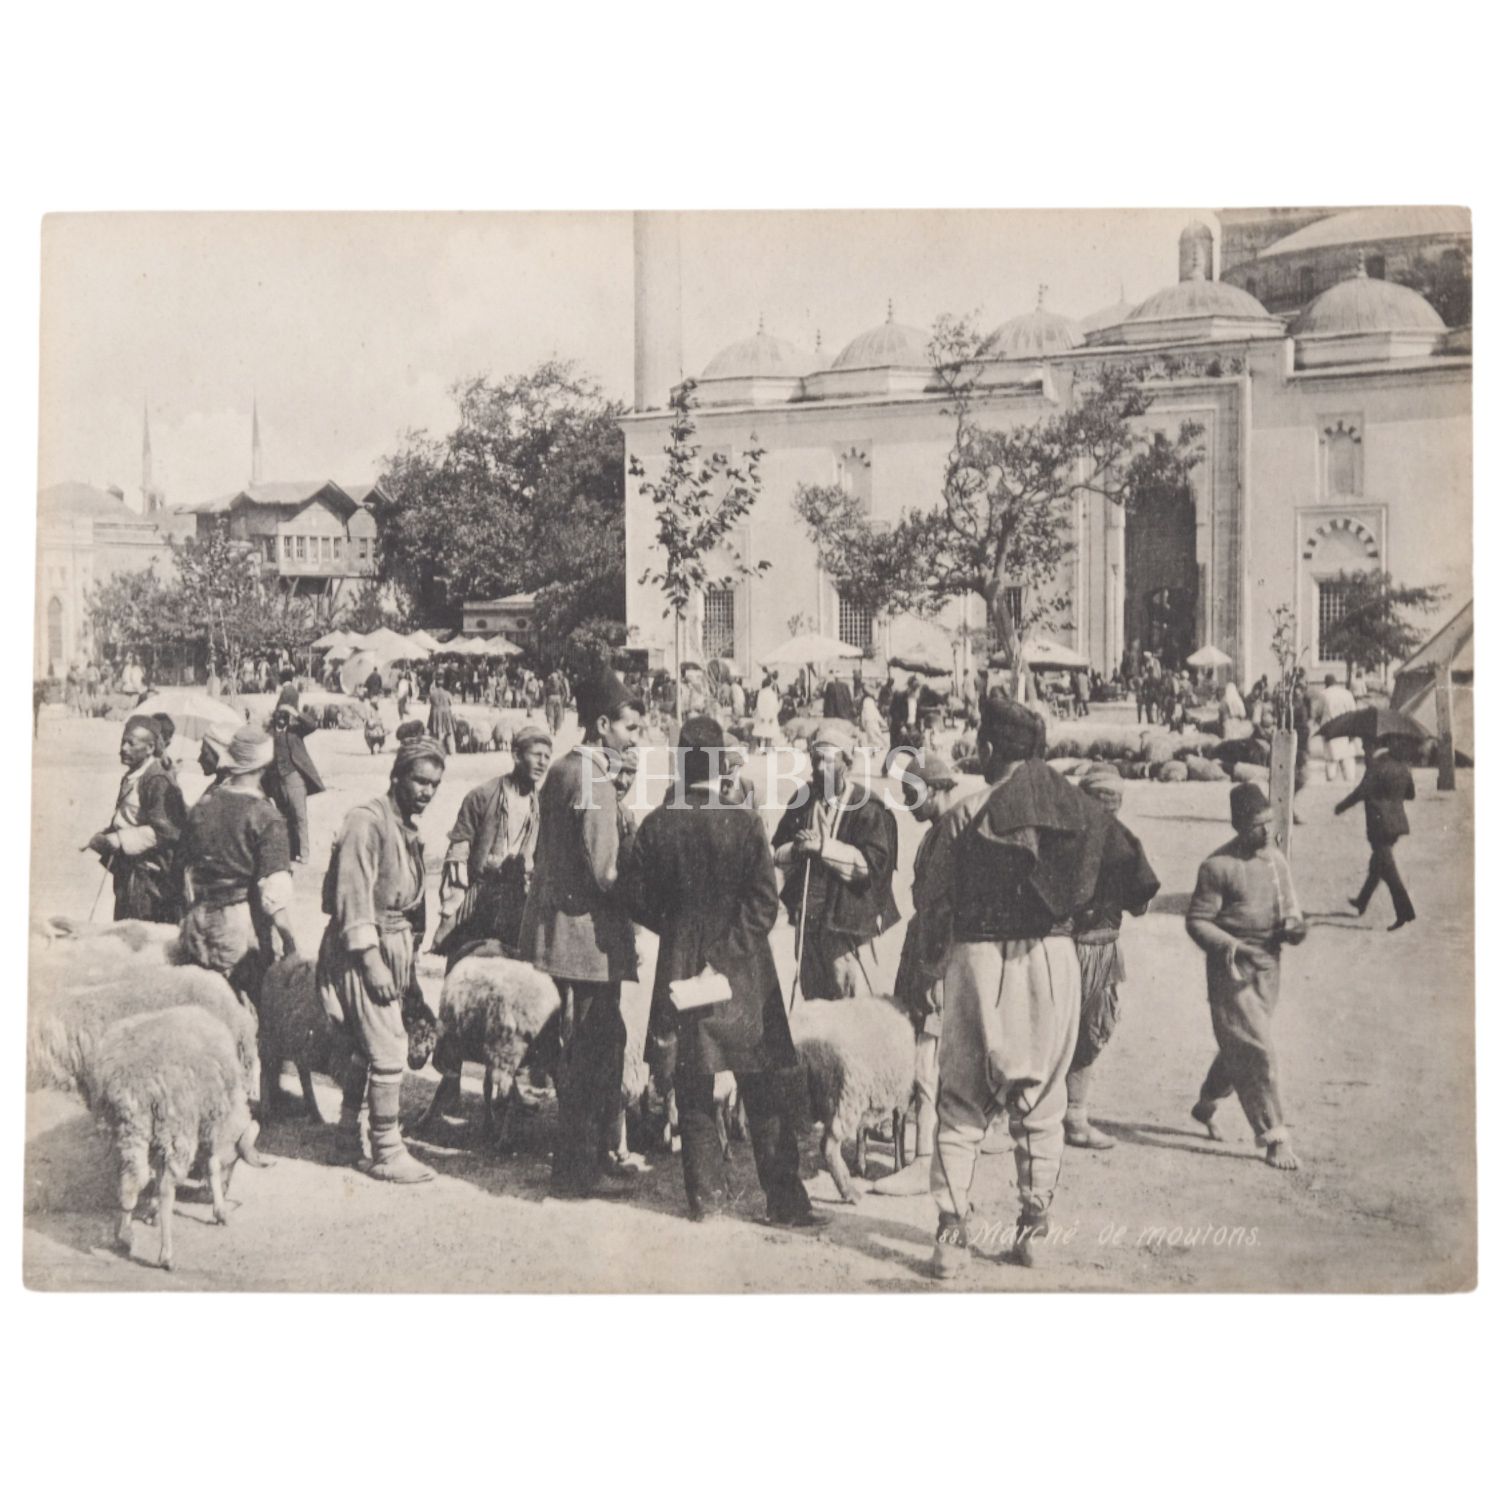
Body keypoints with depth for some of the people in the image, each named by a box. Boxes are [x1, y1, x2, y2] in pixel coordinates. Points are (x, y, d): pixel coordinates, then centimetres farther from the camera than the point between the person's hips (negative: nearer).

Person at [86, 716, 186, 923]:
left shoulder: (158, 781, -16)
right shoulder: (130, 778, 13)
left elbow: (162, 831, -23)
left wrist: (116, 841, -23)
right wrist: (106, 836, 6)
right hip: (128, 871, 9)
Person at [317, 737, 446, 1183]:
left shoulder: (406, 826, 14)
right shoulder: (367, 821, -15)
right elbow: (353, 896, -19)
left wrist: (409, 963, 20)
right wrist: (371, 961, -21)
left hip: (394, 946, 9)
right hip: (363, 949, -9)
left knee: (367, 1045, 18)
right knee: (388, 1050, -8)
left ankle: (349, 1131, 32)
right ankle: (389, 1154, -1)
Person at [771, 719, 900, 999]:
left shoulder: (866, 808, -10)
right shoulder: (802, 801, 8)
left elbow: (873, 863, -19)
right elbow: (776, 853, 9)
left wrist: (825, 847, -24)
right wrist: (795, 849, -13)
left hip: (849, 921, -6)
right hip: (808, 922, 6)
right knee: (813, 1001, 18)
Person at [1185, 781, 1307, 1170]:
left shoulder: (1277, 859, 9)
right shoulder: (1219, 866, -13)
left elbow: (1290, 908, 19)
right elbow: (1197, 920, -11)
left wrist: (1295, 926, -5)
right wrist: (1233, 947, -24)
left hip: (1269, 967, 7)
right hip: (1231, 970, -7)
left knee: (1238, 1046, 18)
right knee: (1256, 1052, -9)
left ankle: (1206, 1104, 40)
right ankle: (1273, 1138, -2)